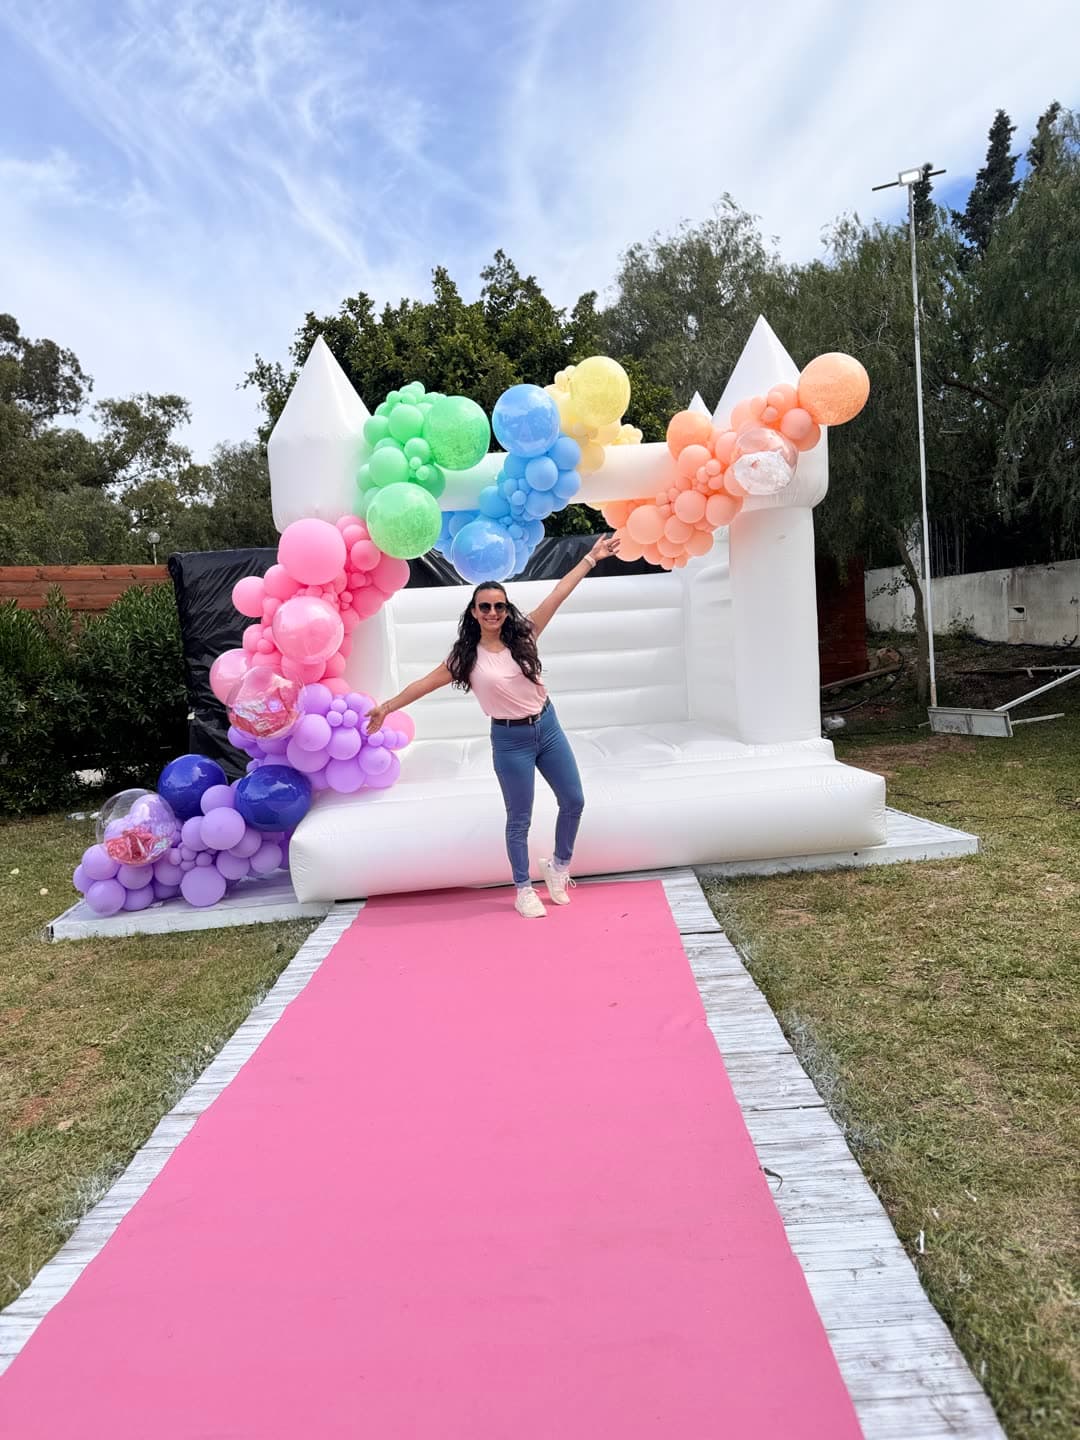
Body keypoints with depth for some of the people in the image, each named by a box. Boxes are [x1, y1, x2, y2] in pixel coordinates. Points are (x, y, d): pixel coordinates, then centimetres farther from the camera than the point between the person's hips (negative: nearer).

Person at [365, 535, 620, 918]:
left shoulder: (523, 636, -4)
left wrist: (591, 558, -4)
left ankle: (558, 866, 34)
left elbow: (558, 595, -5)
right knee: (519, 819, 6)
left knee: (573, 801, 10)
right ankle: (524, 890, 23)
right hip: (510, 740, -3)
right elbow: (424, 684, -3)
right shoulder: (467, 658, -8)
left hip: (548, 726, 3)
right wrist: (386, 707, -4)